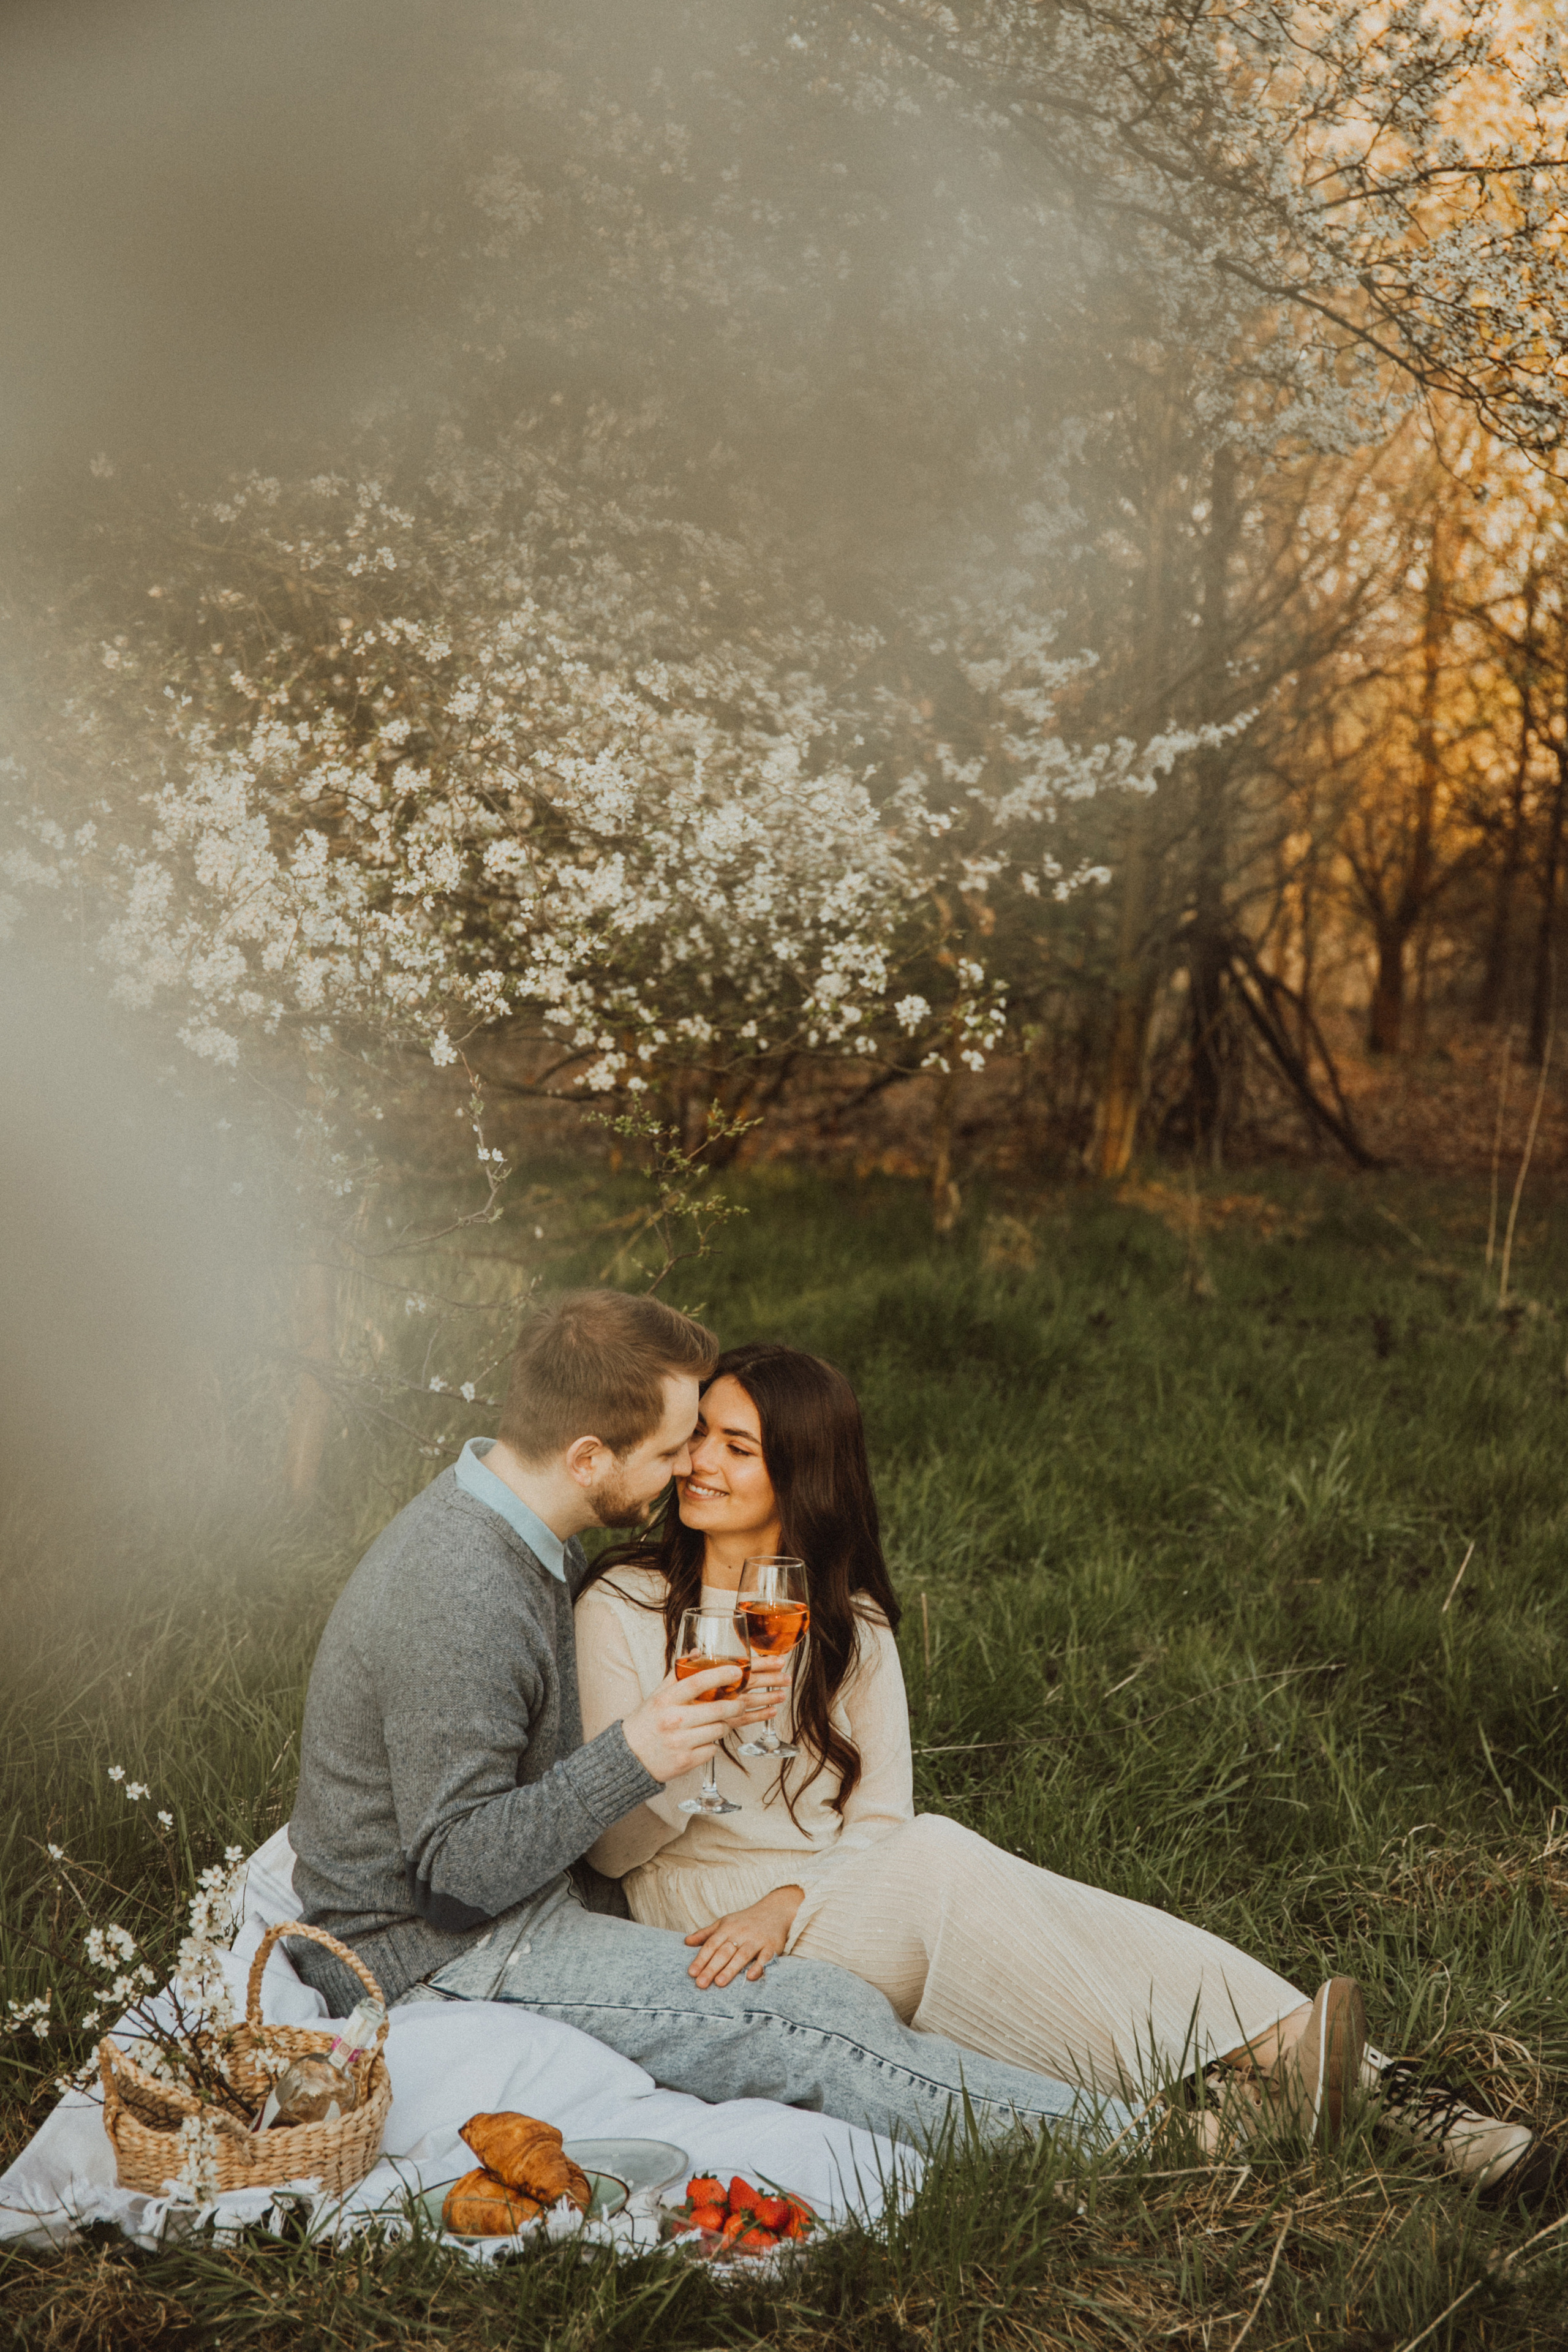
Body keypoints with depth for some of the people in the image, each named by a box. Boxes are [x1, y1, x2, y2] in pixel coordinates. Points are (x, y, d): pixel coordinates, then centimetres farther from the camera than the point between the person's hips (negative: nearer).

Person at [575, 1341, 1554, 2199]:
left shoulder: (851, 1623, 9)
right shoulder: (624, 1608, -2)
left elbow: (881, 1823, 2)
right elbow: (609, 1844, -5)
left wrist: (789, 1904, -17)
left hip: (842, 1900, 4)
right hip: (699, 1922, -4)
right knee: (935, 1861, -33)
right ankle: (1207, 2103, -33)